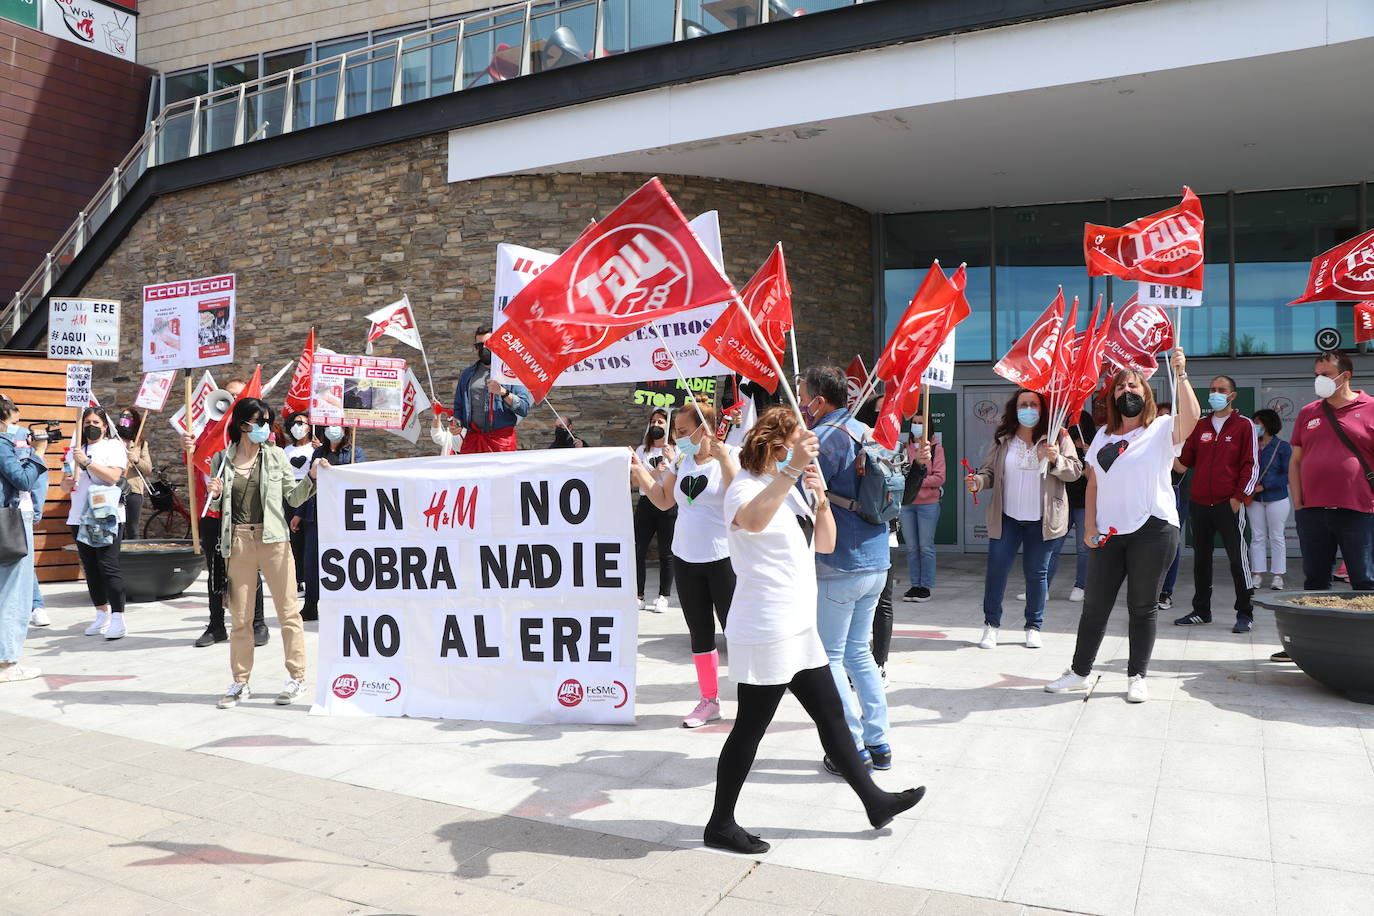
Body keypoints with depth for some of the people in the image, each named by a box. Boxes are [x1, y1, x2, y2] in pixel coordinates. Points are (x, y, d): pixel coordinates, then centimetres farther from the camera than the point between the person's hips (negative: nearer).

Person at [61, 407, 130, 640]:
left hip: (105, 516, -6)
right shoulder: (76, 450, 19)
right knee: (90, 568, 8)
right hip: (80, 517, 6)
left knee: (108, 566, -12)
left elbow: (113, 476, -13)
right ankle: (102, 615, 17)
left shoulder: (114, 446, 3)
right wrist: (68, 480, -3)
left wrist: (86, 462, -18)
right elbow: (65, 488, 19)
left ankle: (118, 619, -14)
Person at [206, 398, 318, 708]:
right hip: (237, 543, 1)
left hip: (273, 540, -1)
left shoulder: (276, 456, 5)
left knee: (288, 611, 0)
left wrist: (311, 478, -9)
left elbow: (293, 496, 7)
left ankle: (296, 677, 11)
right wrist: (215, 496, -8)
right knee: (239, 617, 9)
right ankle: (240, 683, 21)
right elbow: (215, 508, 13)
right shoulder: (221, 460, 7)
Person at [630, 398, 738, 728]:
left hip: (723, 559, -6)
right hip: (686, 558, 6)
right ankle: (709, 700, 26)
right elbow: (664, 501, 13)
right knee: (700, 633, 14)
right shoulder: (682, 459, 7)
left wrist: (723, 459, -28)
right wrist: (639, 471, 4)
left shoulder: (730, 455, -11)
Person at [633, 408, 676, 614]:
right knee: (638, 550, -1)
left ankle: (663, 597, 12)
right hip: (646, 503, 3)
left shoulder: (676, 451, 3)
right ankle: (639, 597, 8)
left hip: (669, 505, -2)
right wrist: (655, 472, -15)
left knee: (666, 553, 2)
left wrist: (672, 460, -18)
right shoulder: (642, 450, 11)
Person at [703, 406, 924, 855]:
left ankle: (874, 801, 29)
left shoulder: (795, 489, 14)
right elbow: (752, 520, -39)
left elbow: (825, 544, 13)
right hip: (764, 631, -9)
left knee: (831, 715, 17)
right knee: (750, 727, 0)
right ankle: (720, 826, 13)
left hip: (798, 629, 9)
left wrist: (820, 497, -3)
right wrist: (792, 469, -47)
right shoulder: (746, 487, -14)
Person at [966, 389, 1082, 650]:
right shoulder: (1003, 440, 4)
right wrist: (978, 481, -14)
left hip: (1042, 519, -1)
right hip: (1006, 518, 2)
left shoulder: (1058, 437, -1)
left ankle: (1034, 627, 21)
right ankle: (991, 624, 14)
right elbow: (989, 470, 7)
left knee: (1036, 572, 7)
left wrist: (1057, 459, -22)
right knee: (996, 568, 0)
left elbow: (1076, 471, -3)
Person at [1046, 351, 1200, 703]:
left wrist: (1180, 374, -26)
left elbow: (1191, 416, -23)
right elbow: (1093, 484, 13)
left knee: (1142, 607, 4)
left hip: (1152, 529, -4)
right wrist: (1089, 526, 5)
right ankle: (1079, 671, 17)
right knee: (1094, 604, 7)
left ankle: (1137, 677, 15)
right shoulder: (1104, 435, 15)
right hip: (1108, 532, 4)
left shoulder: (1162, 429, 1)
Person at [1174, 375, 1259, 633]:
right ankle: (1201, 611, 19)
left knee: (1237, 558, -4)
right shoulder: (1200, 426, 15)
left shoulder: (1244, 426, 2)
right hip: (1199, 503, 5)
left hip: (1228, 504, -5)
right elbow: (1186, 459, 14)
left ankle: (1245, 614, 4)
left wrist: (1239, 497, -10)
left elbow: (1251, 465, -2)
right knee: (1201, 558, 10)